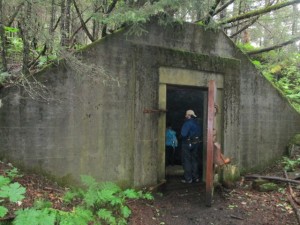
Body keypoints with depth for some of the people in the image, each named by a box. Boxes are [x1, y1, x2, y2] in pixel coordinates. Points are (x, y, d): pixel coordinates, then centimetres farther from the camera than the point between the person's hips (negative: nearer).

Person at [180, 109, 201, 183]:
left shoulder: (188, 123, -16)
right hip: (196, 143, 7)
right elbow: (199, 133, 16)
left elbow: (183, 134, -25)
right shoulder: (197, 123, 8)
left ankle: (188, 178, 0)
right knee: (195, 160, 14)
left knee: (187, 161, 0)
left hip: (188, 143, -7)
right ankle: (196, 177, 20)